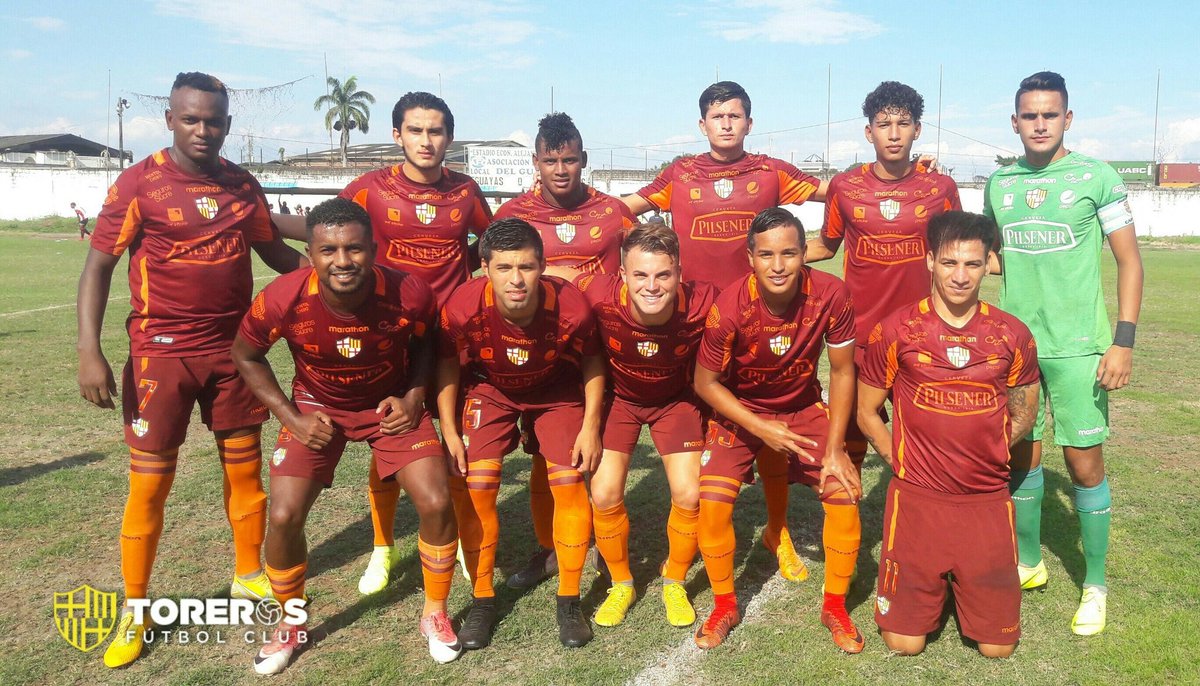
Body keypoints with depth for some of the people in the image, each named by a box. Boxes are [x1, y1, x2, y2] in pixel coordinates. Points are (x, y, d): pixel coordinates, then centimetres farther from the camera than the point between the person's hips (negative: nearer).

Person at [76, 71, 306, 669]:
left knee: (245, 467, 11)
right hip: (161, 350, -4)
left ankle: (248, 576, 31)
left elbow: (272, 250, 18)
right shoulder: (139, 184, -8)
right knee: (149, 483, 1)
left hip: (232, 346, 4)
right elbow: (98, 266, -8)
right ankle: (133, 613, 18)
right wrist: (89, 351, -17)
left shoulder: (242, 185, 5)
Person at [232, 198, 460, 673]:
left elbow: (426, 343, -1)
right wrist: (291, 417, -13)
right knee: (284, 517, -11)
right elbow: (245, 356, -6)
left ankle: (435, 614, 14)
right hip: (317, 407, 0)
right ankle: (290, 624, 19)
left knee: (436, 503, -13)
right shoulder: (283, 300, -28)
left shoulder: (409, 295, -27)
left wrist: (414, 395, -15)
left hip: (391, 404, 0)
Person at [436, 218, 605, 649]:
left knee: (569, 481, -11)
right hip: (489, 388, 0)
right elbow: (447, 363, -10)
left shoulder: (571, 308, -33)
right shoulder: (463, 308, -33)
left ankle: (569, 600, 10)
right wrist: (449, 431, -11)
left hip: (557, 389, 0)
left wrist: (590, 426, -12)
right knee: (474, 485, -11)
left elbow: (591, 361, -11)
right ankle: (482, 600, 10)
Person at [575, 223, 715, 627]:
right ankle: (621, 584, 19)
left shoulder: (701, 305, -33)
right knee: (604, 495, -9)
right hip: (617, 396, 0)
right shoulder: (600, 296, -34)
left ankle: (674, 582, 21)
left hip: (676, 399, 0)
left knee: (689, 495, -9)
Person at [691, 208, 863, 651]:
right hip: (740, 410, -1)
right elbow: (705, 382, -15)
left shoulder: (830, 294, -24)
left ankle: (835, 607, 13)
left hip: (805, 407, 2)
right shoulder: (730, 309, -29)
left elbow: (842, 371, -11)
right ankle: (724, 607, 10)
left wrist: (834, 449, -13)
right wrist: (761, 429, -21)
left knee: (845, 495, -13)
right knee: (712, 502, -17)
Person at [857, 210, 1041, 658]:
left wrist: (983, 454, 2)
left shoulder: (1012, 335, 0)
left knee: (998, 646, 6)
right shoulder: (896, 330, -5)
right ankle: (933, 586, 33)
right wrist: (902, 463, -2)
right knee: (904, 643, 2)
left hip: (988, 501, 2)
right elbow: (867, 412, 3)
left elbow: (1024, 413, 12)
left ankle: (963, 583, 35)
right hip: (917, 500, -1)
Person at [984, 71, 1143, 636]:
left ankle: (1095, 586, 18)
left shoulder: (1096, 176, -2)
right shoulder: (998, 183, 7)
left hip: (1077, 346, -3)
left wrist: (1123, 340, -9)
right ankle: (1028, 563, 29)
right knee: (1021, 456, 11)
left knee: (1085, 464, 1)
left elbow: (1129, 261, -2)